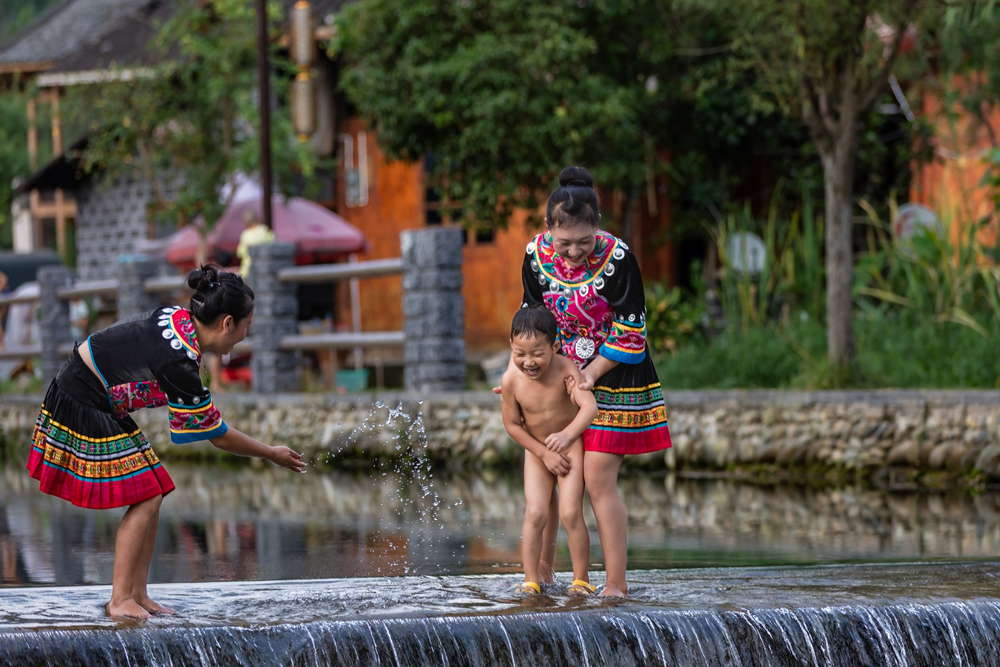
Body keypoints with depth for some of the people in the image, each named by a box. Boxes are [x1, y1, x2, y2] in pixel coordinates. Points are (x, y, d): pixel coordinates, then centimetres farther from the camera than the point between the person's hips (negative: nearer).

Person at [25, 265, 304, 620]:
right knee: (146, 498, -10)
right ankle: (120, 600, -8)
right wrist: (273, 454, -5)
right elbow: (219, 436, -17)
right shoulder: (178, 365, -27)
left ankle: (137, 594, 9)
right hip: (85, 411, -10)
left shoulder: (177, 318, -2)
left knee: (150, 497, 7)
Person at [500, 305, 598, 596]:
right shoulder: (511, 380, -21)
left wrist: (568, 434, -51)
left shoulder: (566, 370, -26)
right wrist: (544, 454, -9)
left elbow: (590, 406, -35)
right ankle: (531, 580, 2)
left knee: (570, 513, -8)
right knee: (535, 513, -7)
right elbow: (512, 424, -9)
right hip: (536, 449, 2)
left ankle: (581, 579, 5)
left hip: (571, 445, -2)